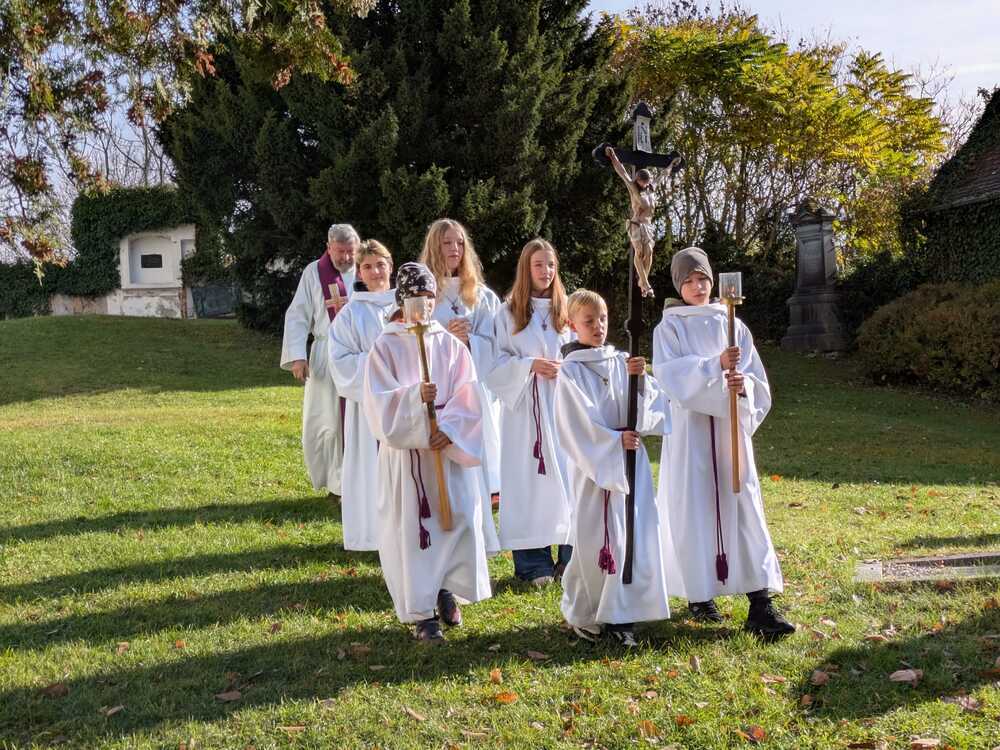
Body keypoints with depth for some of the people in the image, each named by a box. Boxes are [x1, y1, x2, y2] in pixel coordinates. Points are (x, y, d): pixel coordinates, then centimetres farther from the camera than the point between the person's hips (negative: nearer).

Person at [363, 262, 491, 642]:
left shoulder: (450, 344, 5)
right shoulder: (386, 345, -2)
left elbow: (468, 395, 0)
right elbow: (378, 402, -8)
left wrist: (449, 429, -14)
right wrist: (414, 396, -25)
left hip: (451, 448, 2)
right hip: (404, 450, -2)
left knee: (459, 519, -1)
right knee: (412, 529, -1)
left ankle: (446, 589, 23)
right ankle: (421, 611, 10)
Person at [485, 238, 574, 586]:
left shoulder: (565, 310, 10)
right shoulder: (508, 313, 4)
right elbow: (495, 364, 0)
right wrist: (530, 365, -13)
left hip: (563, 404, 2)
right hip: (524, 407, -2)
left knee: (567, 476, -2)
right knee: (528, 481, -2)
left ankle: (571, 556, 8)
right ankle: (534, 563, 4)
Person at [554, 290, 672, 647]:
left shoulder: (622, 362, 8)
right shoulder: (570, 371, -5)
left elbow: (653, 402, 2)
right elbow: (577, 424, -10)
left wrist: (639, 379, -15)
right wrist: (614, 441, -14)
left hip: (631, 461, 4)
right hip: (593, 464, -4)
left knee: (634, 535, 2)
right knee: (595, 539, -1)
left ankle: (620, 615, 11)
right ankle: (582, 613, 17)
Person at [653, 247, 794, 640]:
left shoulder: (731, 325, 11)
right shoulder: (670, 327, 4)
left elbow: (757, 379, 7)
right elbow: (670, 373, -13)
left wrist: (743, 384, -17)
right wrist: (715, 366, -27)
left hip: (729, 425, 2)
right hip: (689, 429, -2)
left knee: (743, 507, -5)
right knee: (694, 509, 0)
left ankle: (760, 605, -9)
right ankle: (698, 595, 15)